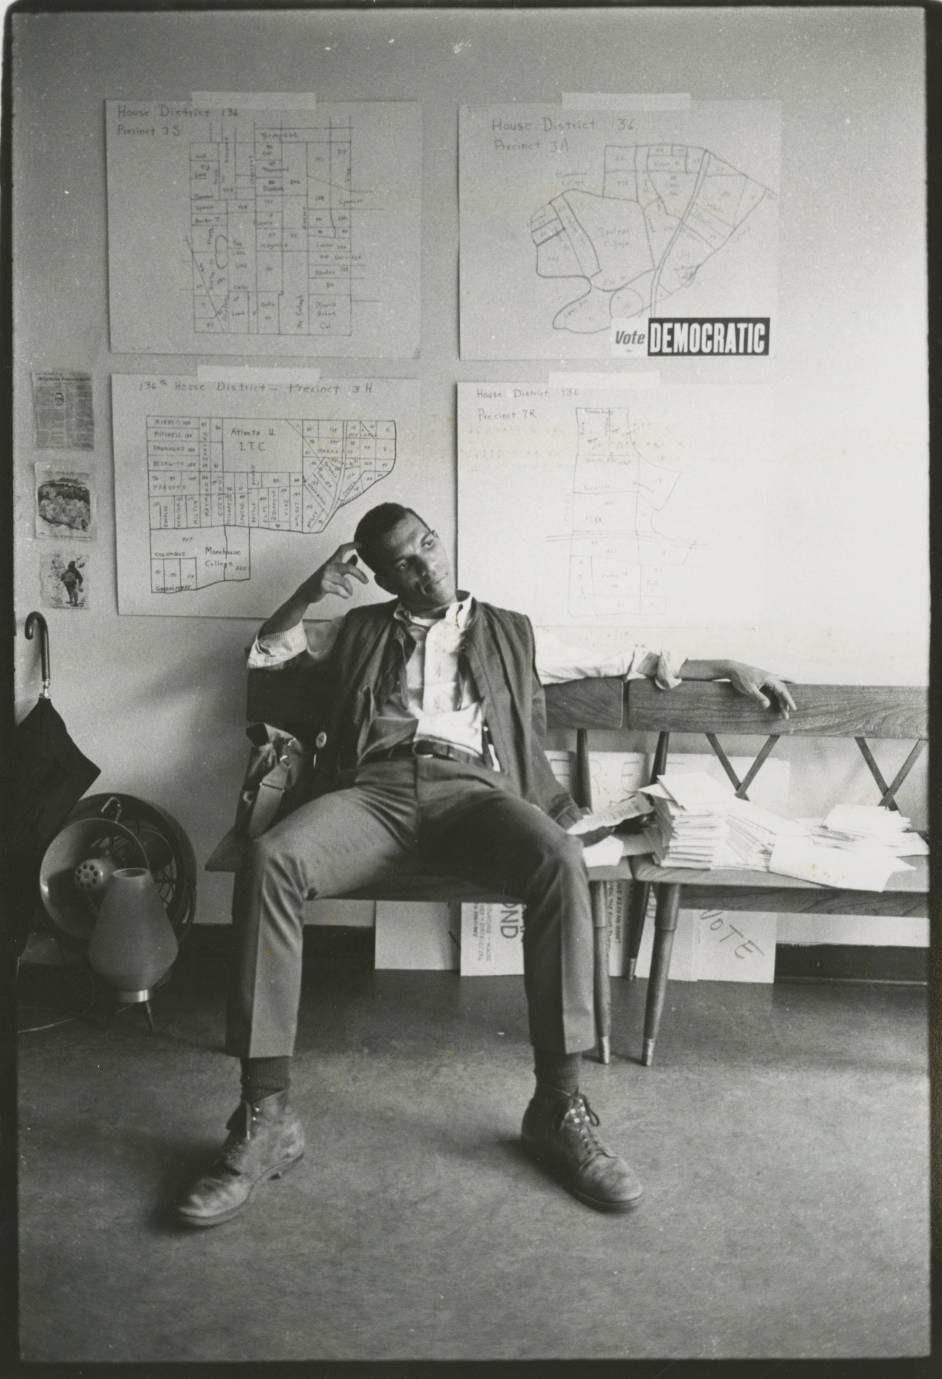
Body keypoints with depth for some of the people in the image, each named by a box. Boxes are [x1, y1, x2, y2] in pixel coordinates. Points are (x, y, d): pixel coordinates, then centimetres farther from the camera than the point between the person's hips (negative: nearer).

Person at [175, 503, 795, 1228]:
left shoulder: (512, 632, 27)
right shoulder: (361, 631, 28)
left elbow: (629, 658, 29)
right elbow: (264, 650, 29)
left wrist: (727, 667, 24)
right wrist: (310, 592, 11)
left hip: (472, 788, 0)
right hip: (373, 788, 1)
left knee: (561, 858, -35)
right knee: (269, 859, -32)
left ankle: (559, 1106, -26)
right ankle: (267, 1116, -29)